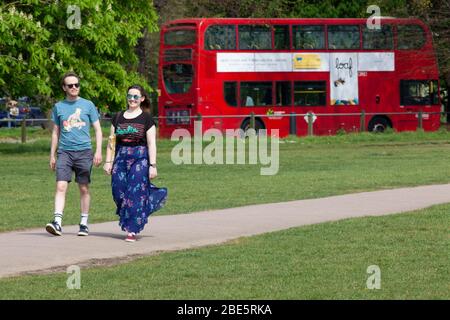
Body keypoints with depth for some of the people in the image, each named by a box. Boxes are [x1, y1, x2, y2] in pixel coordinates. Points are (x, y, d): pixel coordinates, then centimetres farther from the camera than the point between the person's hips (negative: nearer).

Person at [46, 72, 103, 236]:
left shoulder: (88, 105, 5)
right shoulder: (58, 107, 10)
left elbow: (98, 130, 6)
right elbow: (56, 132, 16)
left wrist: (98, 151, -4)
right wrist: (52, 155, 12)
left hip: (84, 151, -1)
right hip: (64, 152, 1)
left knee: (84, 189, 6)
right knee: (61, 186, -13)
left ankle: (84, 223, 15)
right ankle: (57, 222, -20)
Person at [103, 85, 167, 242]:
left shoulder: (146, 118, 1)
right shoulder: (118, 117, 12)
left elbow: (151, 144, -3)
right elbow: (112, 141, 13)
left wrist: (152, 165, -8)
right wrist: (108, 161, 6)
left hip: (140, 159, -4)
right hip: (121, 158, 4)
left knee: (135, 193, -8)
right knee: (119, 192, -3)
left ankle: (132, 231, -5)